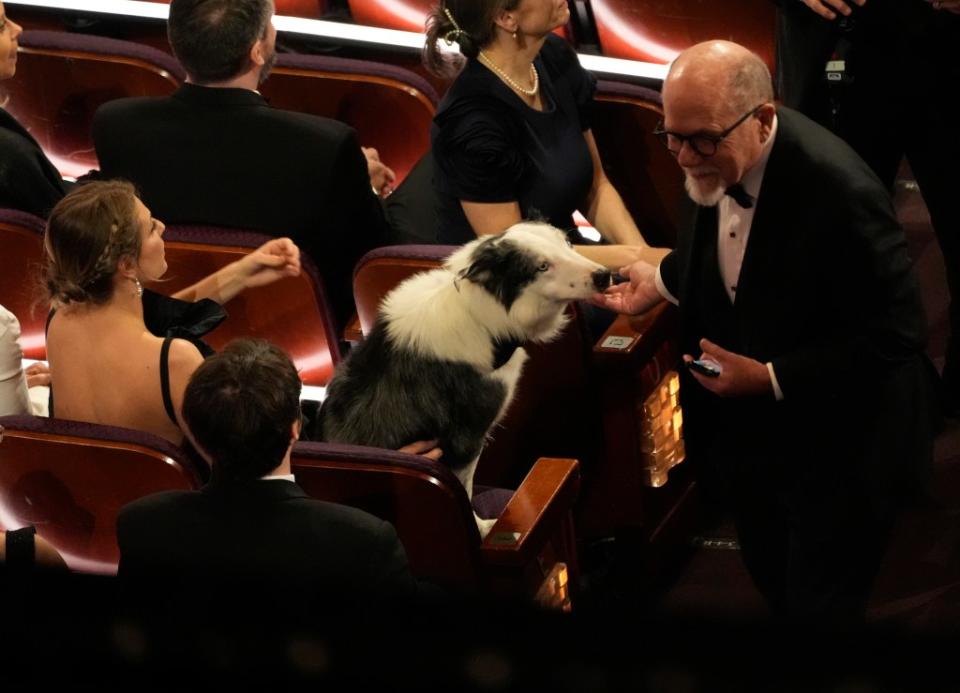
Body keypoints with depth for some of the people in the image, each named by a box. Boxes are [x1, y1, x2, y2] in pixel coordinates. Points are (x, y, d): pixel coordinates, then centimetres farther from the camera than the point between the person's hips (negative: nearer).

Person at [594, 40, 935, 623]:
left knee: (819, 602, 9)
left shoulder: (838, 190, -34)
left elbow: (895, 334, -28)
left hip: (835, 449, -7)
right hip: (750, 432, 7)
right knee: (772, 580, 25)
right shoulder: (716, 159, -11)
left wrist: (770, 378, -30)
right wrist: (662, 283, 1)